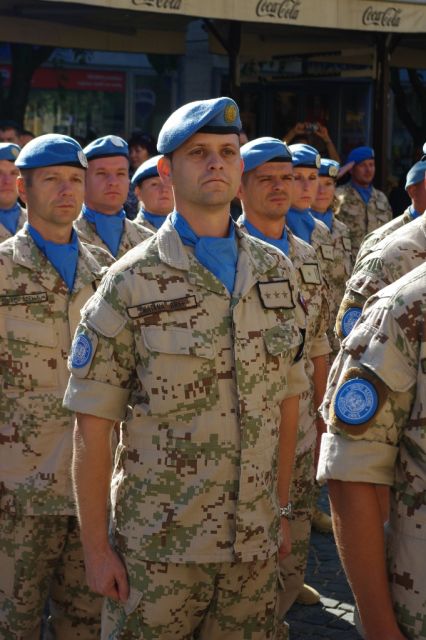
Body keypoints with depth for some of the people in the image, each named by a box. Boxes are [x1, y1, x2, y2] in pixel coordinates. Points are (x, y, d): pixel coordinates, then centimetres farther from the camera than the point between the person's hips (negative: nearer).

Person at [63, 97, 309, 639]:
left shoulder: (277, 271, 6)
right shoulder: (132, 281, -7)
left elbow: (286, 397, 13)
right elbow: (92, 423, -7)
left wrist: (281, 508, 12)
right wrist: (95, 548, -9)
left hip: (256, 543, 4)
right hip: (158, 547, -4)